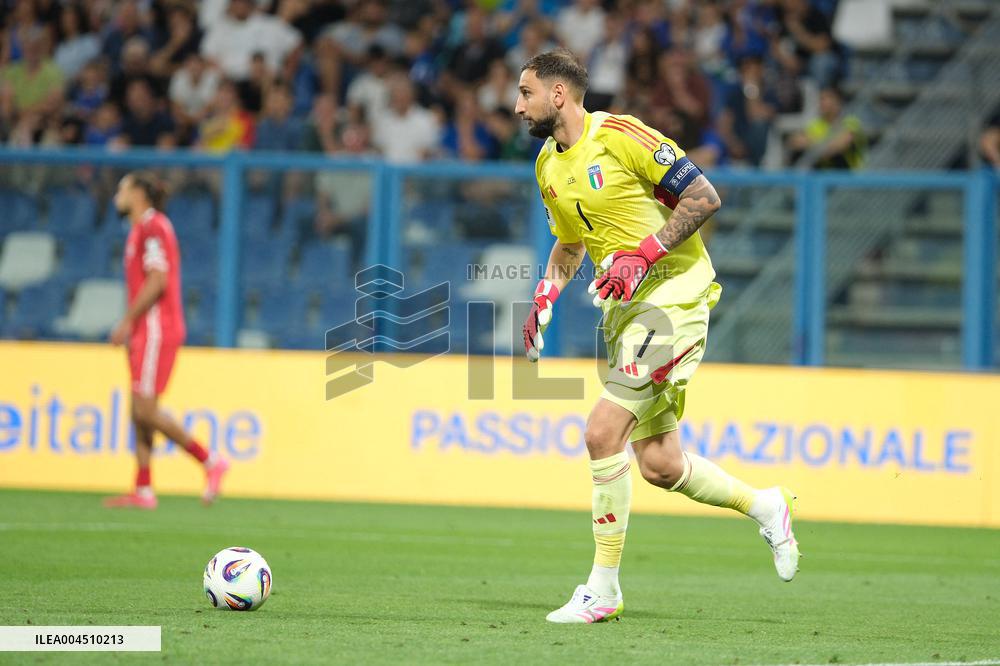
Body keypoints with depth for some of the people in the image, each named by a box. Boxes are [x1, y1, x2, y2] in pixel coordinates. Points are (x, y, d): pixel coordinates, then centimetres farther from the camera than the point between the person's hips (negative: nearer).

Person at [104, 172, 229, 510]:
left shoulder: (152, 227, -11)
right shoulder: (142, 229, 20)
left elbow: (157, 280, -20)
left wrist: (128, 321, -17)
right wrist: (131, 325, 18)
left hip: (156, 330, -10)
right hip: (146, 333, 10)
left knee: (146, 409, -13)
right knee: (140, 412, 7)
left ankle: (210, 462, -8)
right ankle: (143, 491, 7)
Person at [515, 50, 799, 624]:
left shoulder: (621, 136, -14)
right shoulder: (549, 166, 12)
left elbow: (704, 197, -14)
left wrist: (643, 253, -21)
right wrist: (545, 296, 8)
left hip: (672, 293, -8)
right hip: (623, 306, 8)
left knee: (603, 431, -18)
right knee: (659, 465, 6)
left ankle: (604, 588, -11)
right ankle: (765, 506, 31)